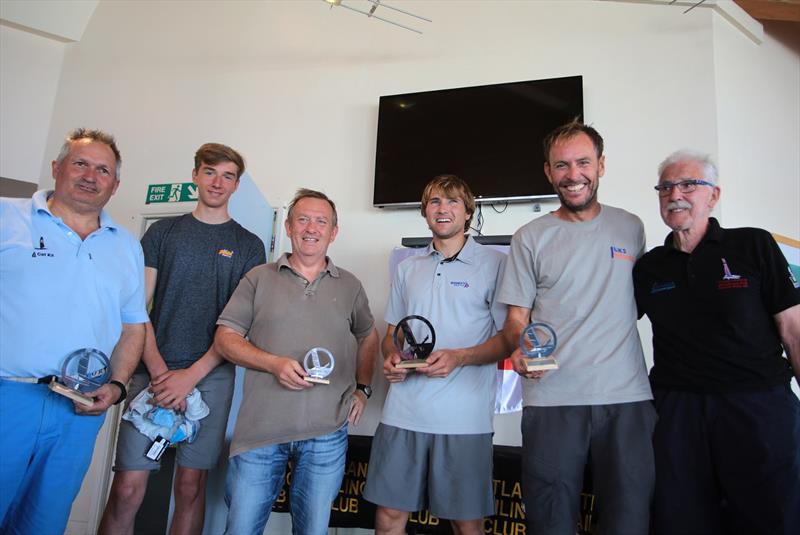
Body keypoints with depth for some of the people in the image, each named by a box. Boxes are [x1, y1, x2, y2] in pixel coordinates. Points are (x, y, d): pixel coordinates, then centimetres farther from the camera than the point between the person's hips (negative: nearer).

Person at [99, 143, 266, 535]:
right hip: (154, 370, 1)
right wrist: (159, 369, -9)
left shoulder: (248, 245, 8)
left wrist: (191, 375, -9)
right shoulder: (162, 232, 11)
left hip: (212, 375, 0)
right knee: (127, 490, -2)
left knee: (191, 486, 6)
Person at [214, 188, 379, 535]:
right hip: (260, 430, -1)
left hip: (327, 434, 1)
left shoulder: (350, 286, 10)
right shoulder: (259, 278, 4)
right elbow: (225, 338, 0)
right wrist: (273, 363, -15)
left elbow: (368, 336, 22)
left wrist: (363, 388, 10)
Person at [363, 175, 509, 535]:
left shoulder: (494, 264, 0)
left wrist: (458, 357, -18)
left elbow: (509, 338, -2)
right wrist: (391, 358, -3)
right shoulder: (407, 269, 14)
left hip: (464, 419, -3)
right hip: (403, 413, 4)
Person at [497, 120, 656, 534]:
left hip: (627, 396, 2)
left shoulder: (630, 228, 10)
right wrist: (521, 348, -18)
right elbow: (516, 317, 2)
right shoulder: (530, 238, 3)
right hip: (551, 397, -2)